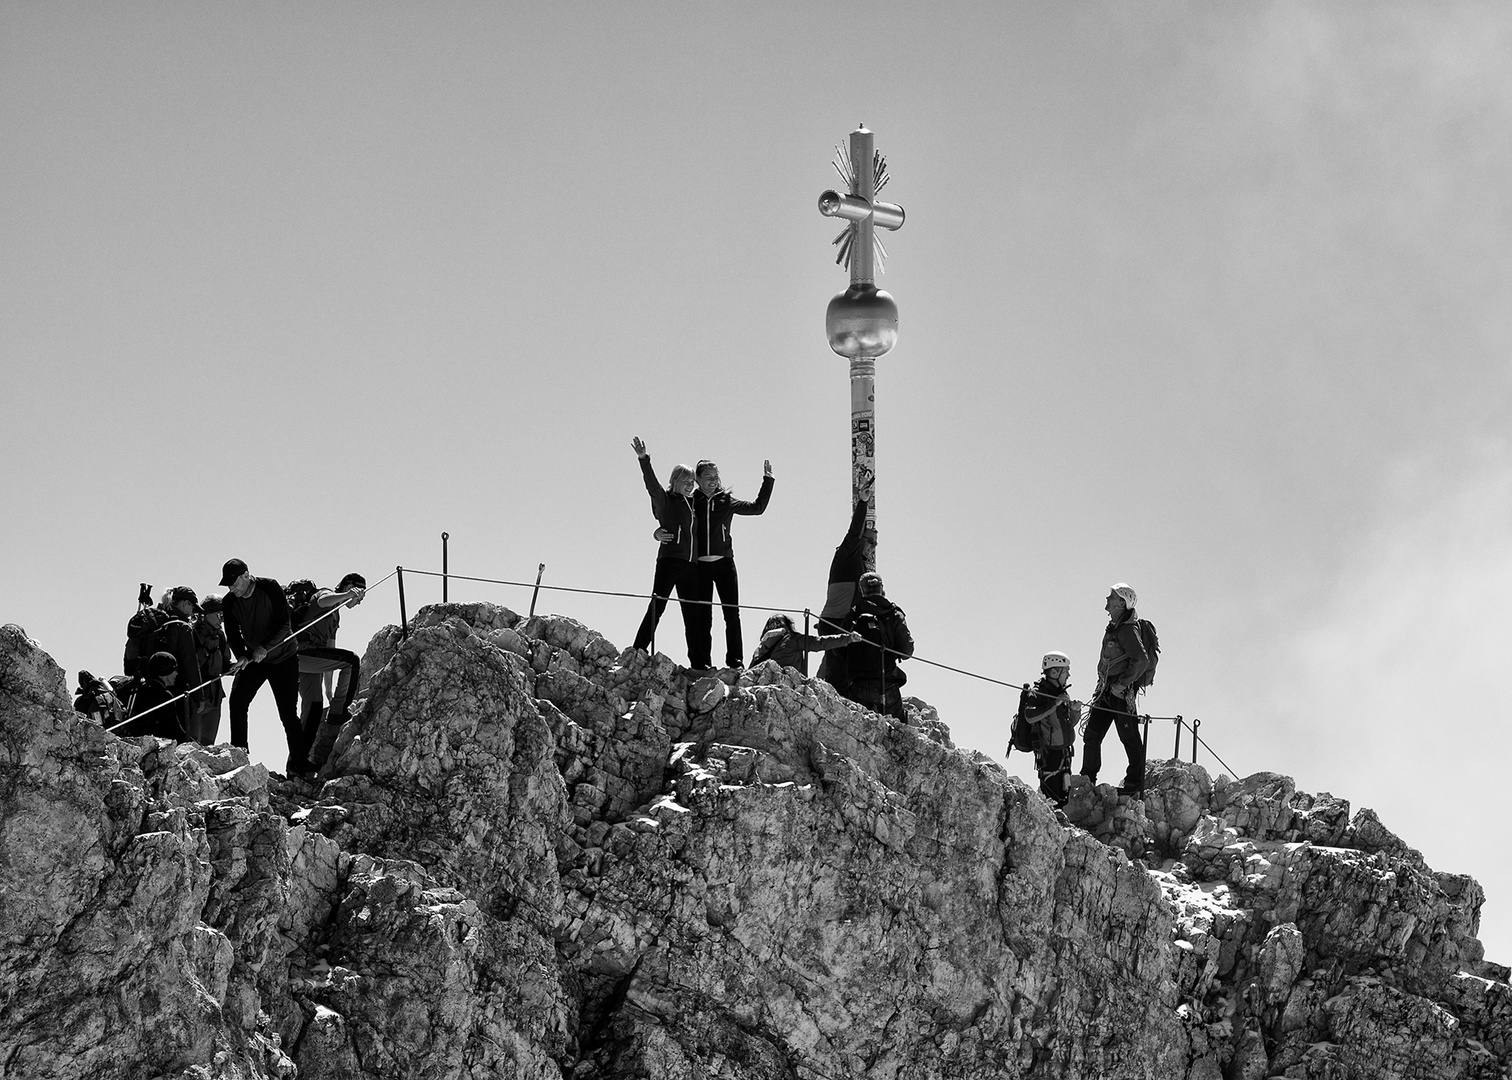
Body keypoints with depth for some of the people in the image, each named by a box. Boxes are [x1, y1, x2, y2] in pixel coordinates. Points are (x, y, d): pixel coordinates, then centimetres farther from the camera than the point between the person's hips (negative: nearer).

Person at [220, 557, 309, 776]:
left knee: (288, 713, -6)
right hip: (253, 659, 4)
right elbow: (232, 634, -4)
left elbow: (285, 624, -21)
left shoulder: (270, 588, -19)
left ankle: (299, 764, 4)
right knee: (237, 700, -15)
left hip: (284, 659, -4)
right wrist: (242, 655, -23)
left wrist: (265, 647, -32)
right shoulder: (230, 602, -7)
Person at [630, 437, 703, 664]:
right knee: (657, 606, -13)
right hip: (670, 559, -6)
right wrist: (644, 460, -29)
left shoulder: (692, 503, 20)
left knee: (694, 614, 6)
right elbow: (652, 486, -16)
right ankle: (638, 651, -15)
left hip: (691, 564, 6)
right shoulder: (666, 499, 2)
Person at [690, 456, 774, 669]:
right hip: (700, 566, -1)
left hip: (724, 563, 1)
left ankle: (735, 661, -1)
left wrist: (767, 481, 6)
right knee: (702, 616, 2)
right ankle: (701, 661, 6)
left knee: (732, 613, -4)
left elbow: (758, 507, 11)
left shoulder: (726, 501, 7)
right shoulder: (691, 501, 4)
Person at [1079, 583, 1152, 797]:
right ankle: (1087, 781, 14)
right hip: (1106, 691, 10)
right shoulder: (1114, 627, 14)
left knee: (1129, 738, -2)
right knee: (1092, 735, 9)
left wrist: (1122, 684, -19)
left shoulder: (1127, 629, -15)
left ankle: (1135, 786, 3)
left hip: (1122, 692, -10)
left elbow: (1142, 661, -24)